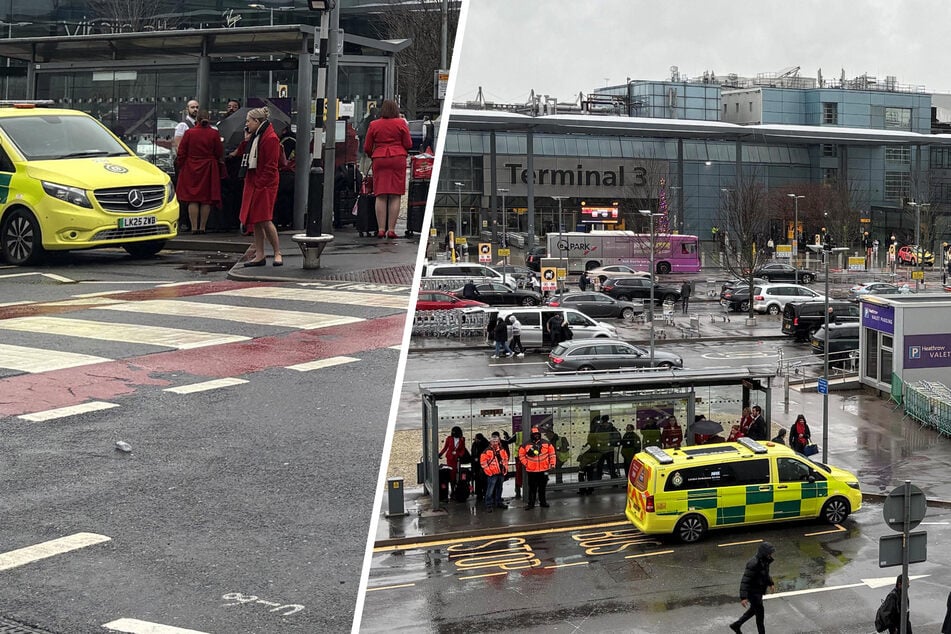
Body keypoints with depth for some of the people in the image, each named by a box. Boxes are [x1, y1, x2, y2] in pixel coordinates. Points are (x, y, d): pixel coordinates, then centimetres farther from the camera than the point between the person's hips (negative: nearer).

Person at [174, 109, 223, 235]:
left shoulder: (189, 133, -5)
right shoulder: (214, 134, -4)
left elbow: (181, 153, -1)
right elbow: (220, 153, 3)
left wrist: (179, 167, 10)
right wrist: (219, 168, 19)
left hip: (191, 170, 0)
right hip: (208, 170, 0)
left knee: (192, 200, 2)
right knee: (206, 200, 5)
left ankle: (194, 227, -2)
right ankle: (202, 227, 7)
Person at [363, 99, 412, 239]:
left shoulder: (373, 125, 5)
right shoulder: (401, 123, 1)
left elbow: (367, 148, 8)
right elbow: (408, 145, 1)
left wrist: (372, 156, 28)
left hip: (379, 160, 1)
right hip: (398, 159, -1)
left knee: (380, 196, 2)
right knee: (395, 196, 0)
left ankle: (381, 229, -2)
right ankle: (391, 229, -4)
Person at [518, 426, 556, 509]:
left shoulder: (546, 443, 2)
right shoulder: (526, 445, -4)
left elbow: (552, 453, 8)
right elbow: (521, 455, 3)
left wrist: (552, 463, 2)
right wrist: (526, 464, -4)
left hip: (544, 470, 2)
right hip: (531, 470, -2)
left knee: (542, 487, 12)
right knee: (532, 488, 3)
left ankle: (542, 502, 23)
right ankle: (531, 503, 9)